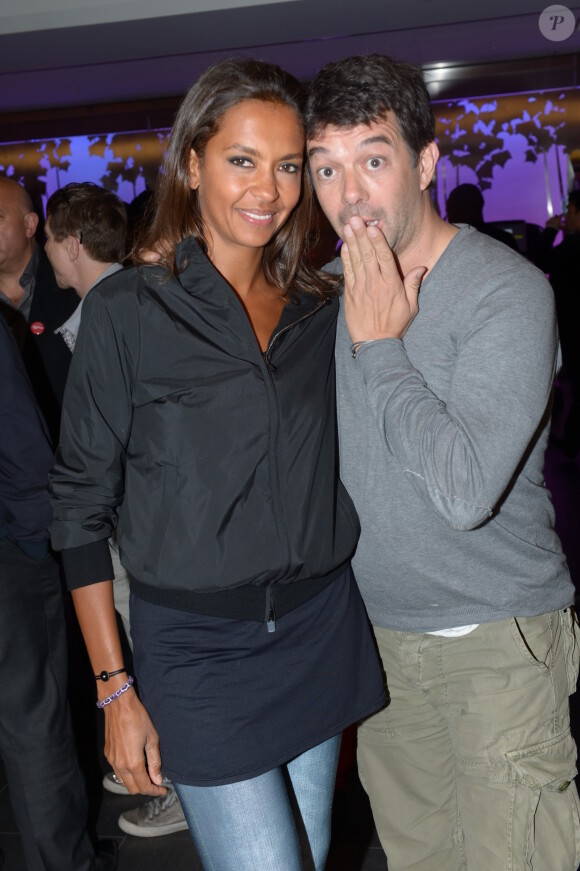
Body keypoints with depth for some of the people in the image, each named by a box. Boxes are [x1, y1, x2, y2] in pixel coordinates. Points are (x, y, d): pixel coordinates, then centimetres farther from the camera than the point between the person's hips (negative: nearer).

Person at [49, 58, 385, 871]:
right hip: (198, 649, -4)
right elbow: (81, 505, -7)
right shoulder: (127, 310, -8)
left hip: (322, 629, 5)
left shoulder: (322, 305, 5)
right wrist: (115, 689, -8)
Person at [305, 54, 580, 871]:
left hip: (496, 643, -5)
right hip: (380, 633, 6)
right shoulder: (333, 290, 3)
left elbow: (466, 491, -27)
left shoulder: (507, 292, -17)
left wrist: (380, 345, -21)